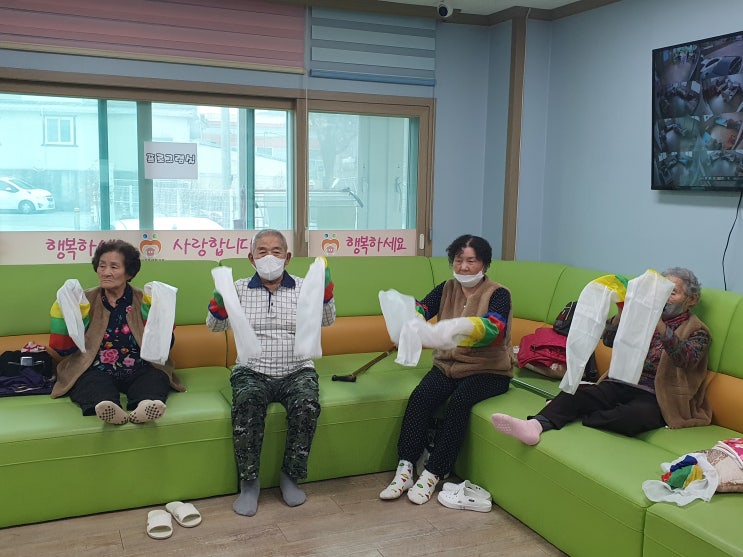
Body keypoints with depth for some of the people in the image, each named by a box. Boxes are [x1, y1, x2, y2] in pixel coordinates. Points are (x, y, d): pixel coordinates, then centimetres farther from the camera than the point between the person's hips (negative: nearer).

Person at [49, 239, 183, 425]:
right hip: (96, 372, 0)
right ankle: (106, 407, -56)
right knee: (91, 383, -30)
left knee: (156, 378, -28)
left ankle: (145, 407, -56)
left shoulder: (144, 301, 10)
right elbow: (64, 349, 5)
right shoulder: (85, 301, 11)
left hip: (139, 371, 0)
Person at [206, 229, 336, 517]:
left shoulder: (302, 287, 7)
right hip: (251, 372, 0)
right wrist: (219, 296, -22)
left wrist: (326, 289, -26)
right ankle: (249, 482, -16)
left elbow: (326, 320, -7)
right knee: (247, 403, -33)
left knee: (307, 404, -31)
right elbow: (215, 325, -1)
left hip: (296, 371, 1)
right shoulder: (240, 288, 8)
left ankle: (290, 476, -10)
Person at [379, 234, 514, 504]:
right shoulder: (447, 288, 8)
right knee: (420, 396, -24)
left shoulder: (498, 294, -5)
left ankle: (432, 475, -23)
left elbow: (495, 330, -25)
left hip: (488, 371, -3)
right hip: (448, 364, 4)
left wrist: (470, 330, -47)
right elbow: (421, 308, -10)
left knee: (458, 401, -30)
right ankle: (404, 471, -21)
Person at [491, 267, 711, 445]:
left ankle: (577, 418, -27)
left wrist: (661, 327, -29)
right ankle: (537, 424, -46)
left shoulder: (697, 331, 9)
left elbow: (687, 359, -14)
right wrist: (622, 313, -11)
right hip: (621, 384, 4)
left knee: (634, 415, -39)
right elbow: (609, 340, 9)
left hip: (653, 397, -4)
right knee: (579, 392, -26)